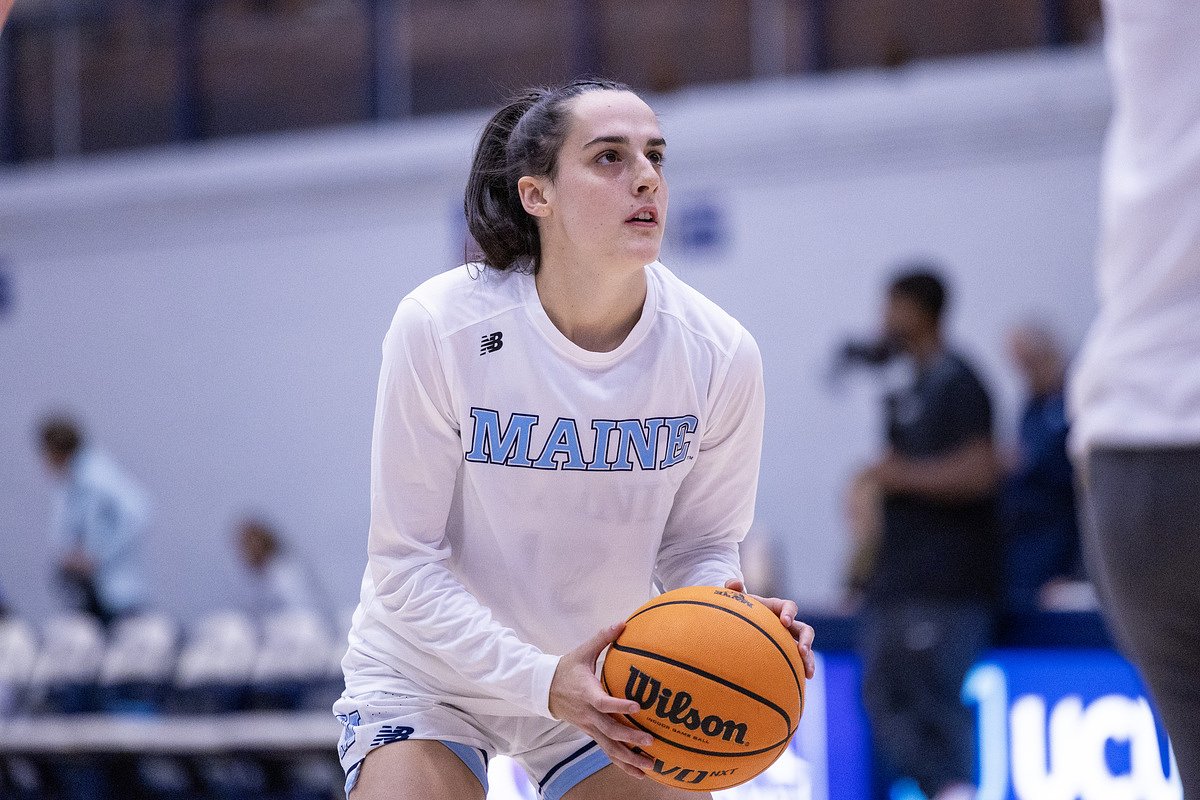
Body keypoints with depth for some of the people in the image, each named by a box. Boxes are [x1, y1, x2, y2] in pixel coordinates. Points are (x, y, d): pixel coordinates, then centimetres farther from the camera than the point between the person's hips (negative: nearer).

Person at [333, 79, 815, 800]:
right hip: (428, 677, -3)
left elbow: (699, 543, -2)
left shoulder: (719, 355, -15)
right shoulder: (439, 328, -23)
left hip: (606, 685, 3)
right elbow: (406, 563, -20)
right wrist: (543, 680, -32)